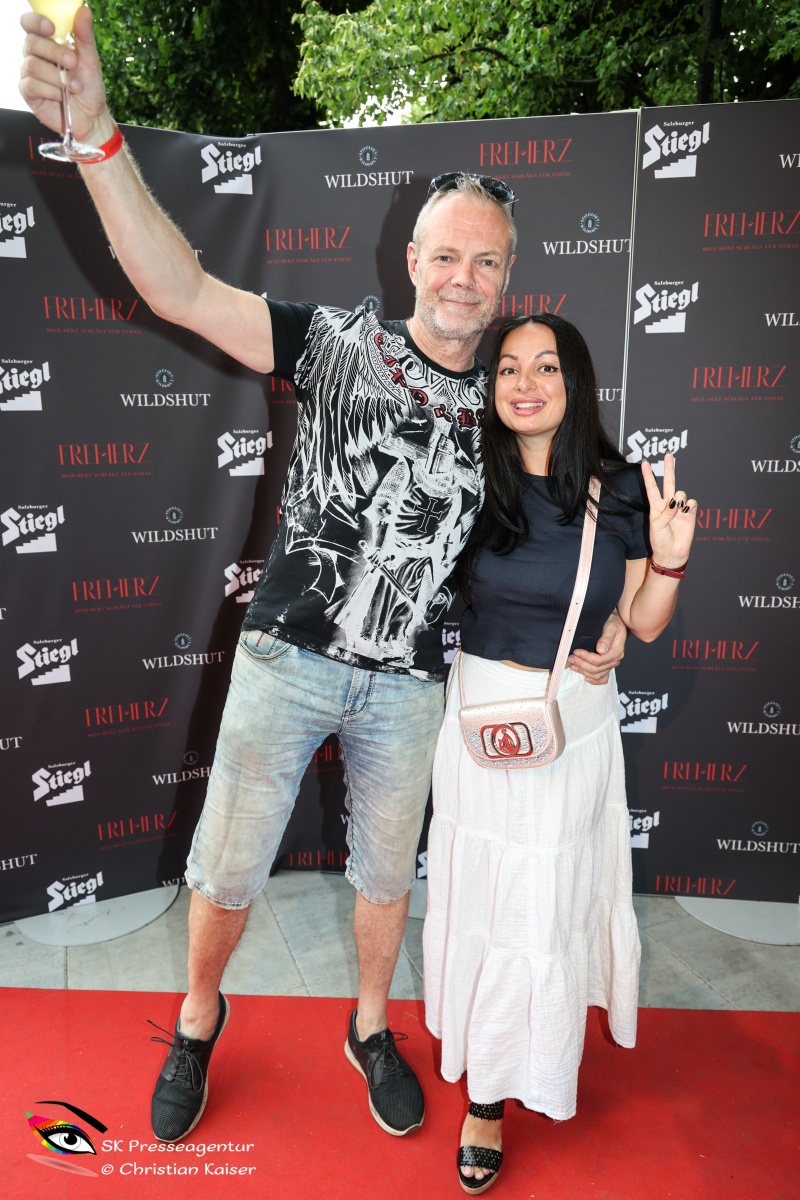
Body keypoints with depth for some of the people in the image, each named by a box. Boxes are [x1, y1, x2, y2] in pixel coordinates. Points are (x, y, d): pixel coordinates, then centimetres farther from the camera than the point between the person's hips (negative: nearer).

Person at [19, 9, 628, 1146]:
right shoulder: (338, 341, -5)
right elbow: (184, 290, -16)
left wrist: (607, 618, 0)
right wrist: (98, 133, -26)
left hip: (408, 683, 3)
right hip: (287, 656, -2)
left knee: (386, 874, 18)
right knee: (227, 873, 8)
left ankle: (371, 1029, 45)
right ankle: (198, 1023, 39)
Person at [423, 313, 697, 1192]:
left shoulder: (623, 491, -6)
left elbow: (643, 625, 1)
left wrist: (669, 558, -15)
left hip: (575, 722, 0)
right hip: (482, 713, 0)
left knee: (546, 902, 10)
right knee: (483, 892, 13)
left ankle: (491, 1093, 33)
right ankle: (488, 1086, 40)